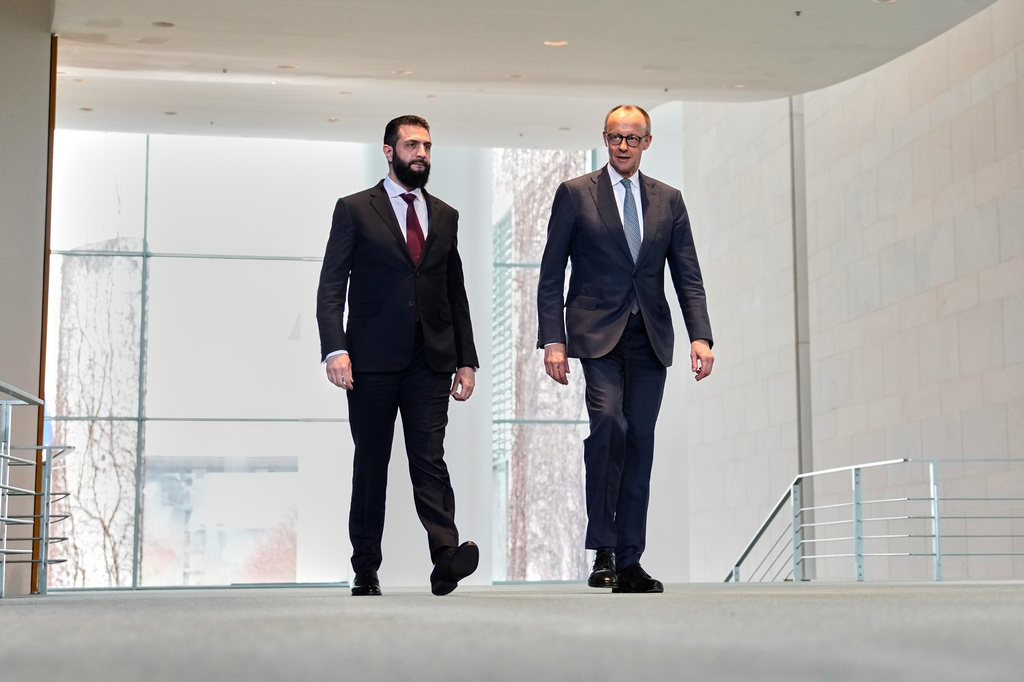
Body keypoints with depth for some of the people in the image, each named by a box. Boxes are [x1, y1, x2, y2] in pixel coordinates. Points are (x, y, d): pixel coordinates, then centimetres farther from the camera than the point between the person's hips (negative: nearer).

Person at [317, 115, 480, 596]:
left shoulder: (445, 217, 16)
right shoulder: (354, 210, 4)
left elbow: (456, 294, 18)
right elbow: (331, 287, -2)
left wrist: (466, 360, 12)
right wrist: (334, 349, -15)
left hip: (431, 360, 2)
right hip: (372, 359, -2)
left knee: (429, 459, -8)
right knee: (370, 466, 5)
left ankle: (446, 558, -19)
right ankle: (366, 570, 12)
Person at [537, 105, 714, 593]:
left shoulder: (668, 200, 13)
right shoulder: (575, 194, 4)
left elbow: (688, 276, 10)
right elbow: (551, 276, 2)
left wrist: (700, 336, -4)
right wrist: (553, 340, -7)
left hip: (650, 336, 3)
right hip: (598, 332, -3)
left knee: (640, 440, 2)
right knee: (608, 421, -23)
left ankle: (629, 560, 8)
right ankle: (602, 551, -15)